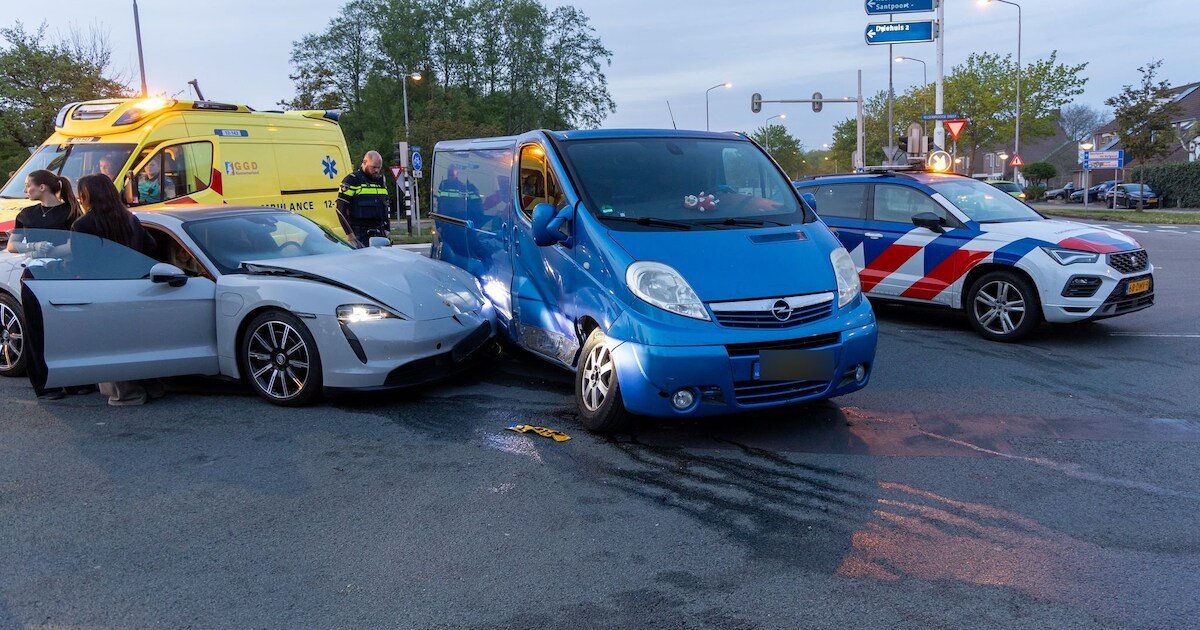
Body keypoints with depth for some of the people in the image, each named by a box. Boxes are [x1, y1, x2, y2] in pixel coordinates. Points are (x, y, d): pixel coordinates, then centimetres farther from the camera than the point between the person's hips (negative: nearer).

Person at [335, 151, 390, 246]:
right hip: (360, 234, -6)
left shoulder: (381, 181, 17)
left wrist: (387, 229, 16)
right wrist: (349, 233, -12)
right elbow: (341, 208, -9)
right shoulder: (352, 180, -4)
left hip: (379, 233, 6)